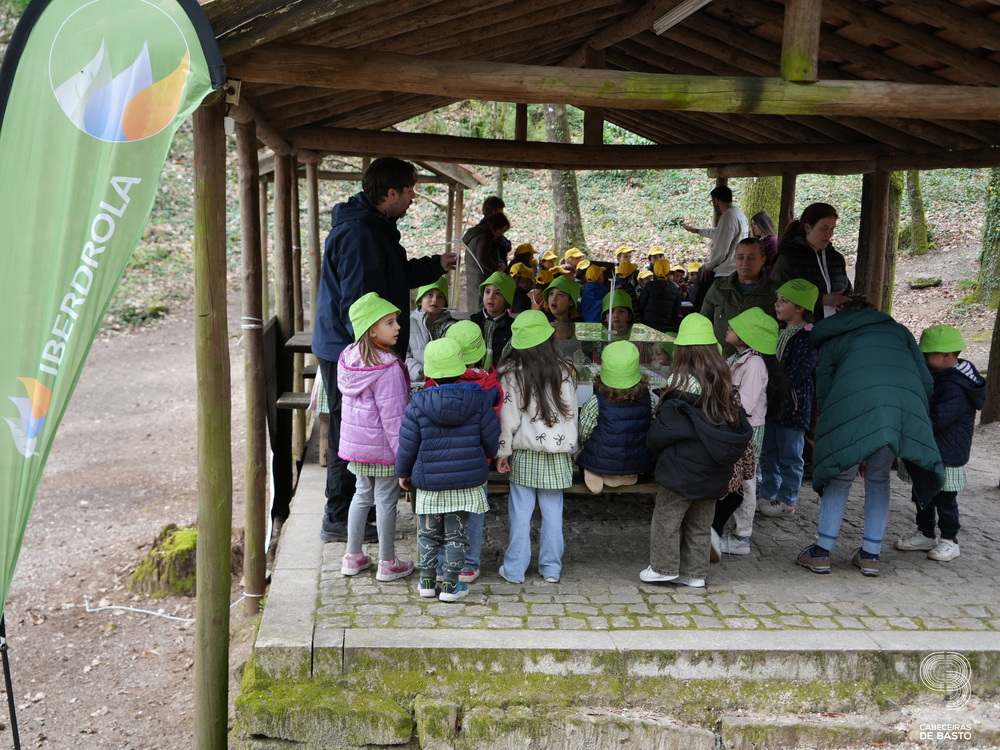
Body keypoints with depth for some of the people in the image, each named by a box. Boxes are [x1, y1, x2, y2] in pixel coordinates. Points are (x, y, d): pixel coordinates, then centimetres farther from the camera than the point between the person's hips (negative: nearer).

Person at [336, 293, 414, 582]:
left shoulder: (349, 357, 2)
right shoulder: (387, 366, -22)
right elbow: (392, 414, -21)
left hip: (355, 440, 8)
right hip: (382, 444, -7)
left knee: (362, 494, 19)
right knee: (386, 500, 5)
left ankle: (353, 557, 26)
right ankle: (387, 563, 16)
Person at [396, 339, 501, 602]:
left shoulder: (418, 404, -10)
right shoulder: (479, 400, -8)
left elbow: (408, 444, -4)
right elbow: (491, 439, 0)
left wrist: (403, 472, 13)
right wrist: (488, 456, 23)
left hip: (430, 482, 0)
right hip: (467, 481, 0)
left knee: (429, 533, 15)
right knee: (456, 533, 9)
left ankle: (427, 581, 22)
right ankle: (451, 585, 12)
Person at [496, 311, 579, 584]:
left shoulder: (511, 373, -6)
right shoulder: (563, 370, -1)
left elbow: (507, 416, -6)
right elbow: (571, 413, 4)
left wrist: (503, 451, 1)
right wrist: (571, 447, 14)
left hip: (524, 454, -1)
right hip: (557, 452, 1)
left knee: (521, 511, 5)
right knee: (553, 510, 9)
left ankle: (515, 569, 11)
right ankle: (551, 568, 16)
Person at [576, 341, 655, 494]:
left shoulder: (595, 402, -22)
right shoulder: (650, 400, -14)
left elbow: (582, 436, -8)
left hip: (601, 463, -4)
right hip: (639, 465, 4)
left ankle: (594, 475, 4)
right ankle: (629, 475, 19)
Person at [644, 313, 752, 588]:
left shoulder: (682, 381, -16)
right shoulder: (724, 381, 3)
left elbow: (663, 429, -13)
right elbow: (740, 425, 7)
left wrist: (653, 446, 6)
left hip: (683, 468, -6)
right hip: (714, 472, 7)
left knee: (667, 518, 9)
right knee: (701, 524, 16)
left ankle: (664, 568, 17)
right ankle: (695, 572, 23)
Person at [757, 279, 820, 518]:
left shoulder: (807, 337, -18)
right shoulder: (778, 328, 9)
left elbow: (794, 375, -24)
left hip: (792, 406, -8)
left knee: (789, 455, 4)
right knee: (768, 452, 17)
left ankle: (786, 500, 16)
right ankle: (767, 493, 29)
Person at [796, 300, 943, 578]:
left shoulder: (831, 340, 28)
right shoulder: (897, 329, 32)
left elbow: (823, 393, 17)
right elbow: (926, 382, 21)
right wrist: (920, 420, 30)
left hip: (855, 403, -2)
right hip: (907, 404, 2)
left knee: (840, 479, 14)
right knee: (878, 478, 20)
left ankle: (821, 553, 14)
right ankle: (871, 555, 22)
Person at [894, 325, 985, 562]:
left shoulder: (956, 388, -25)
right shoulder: (942, 377, 7)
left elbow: (935, 420, -29)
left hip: (946, 457, -10)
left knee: (944, 499, 3)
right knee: (922, 494, 18)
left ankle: (949, 541, 17)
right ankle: (925, 535, 31)